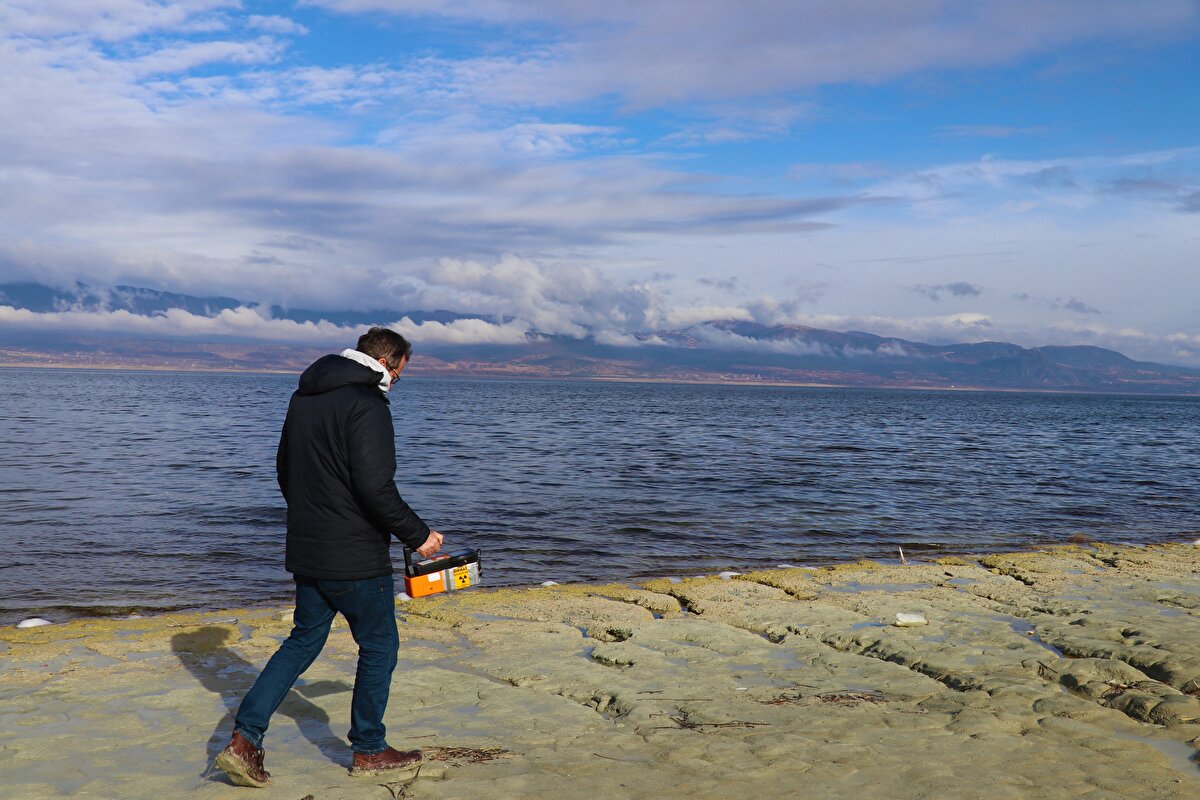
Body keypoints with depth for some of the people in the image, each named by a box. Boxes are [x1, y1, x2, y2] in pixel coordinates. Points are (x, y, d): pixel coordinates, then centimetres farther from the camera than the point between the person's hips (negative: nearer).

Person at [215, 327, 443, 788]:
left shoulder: (303, 396, 11)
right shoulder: (366, 404, -18)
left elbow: (284, 470, 20)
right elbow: (375, 487, -24)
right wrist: (418, 536, -13)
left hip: (305, 553, 8)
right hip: (356, 559, -8)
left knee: (304, 640, 18)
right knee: (379, 646, 9)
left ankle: (244, 740, 10)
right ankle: (368, 750, 21)